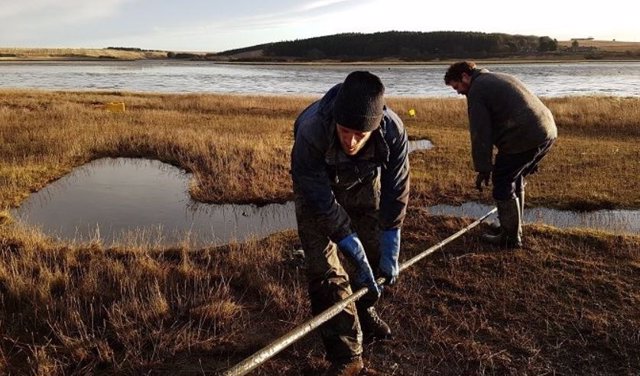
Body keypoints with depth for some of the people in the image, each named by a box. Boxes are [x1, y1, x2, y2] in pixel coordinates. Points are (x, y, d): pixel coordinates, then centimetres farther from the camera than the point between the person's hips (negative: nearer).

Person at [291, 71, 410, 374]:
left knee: (374, 249, 9)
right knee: (323, 265, -10)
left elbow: (395, 190, -21)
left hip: (364, 181, 3)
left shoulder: (393, 131, -34)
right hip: (317, 184, -2)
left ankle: (363, 311, 39)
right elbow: (321, 201, -34)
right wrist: (357, 255, -32)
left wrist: (389, 251, -19)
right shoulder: (310, 132, -42)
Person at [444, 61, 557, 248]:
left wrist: (483, 168, -4)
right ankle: (514, 228, 33)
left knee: (503, 184, 3)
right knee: (515, 179, 23)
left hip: (524, 139, -9)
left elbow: (480, 133, -8)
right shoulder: (500, 78, 26)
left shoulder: (477, 90, -3)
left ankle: (511, 238, 11)